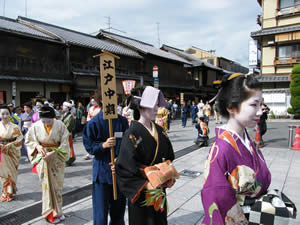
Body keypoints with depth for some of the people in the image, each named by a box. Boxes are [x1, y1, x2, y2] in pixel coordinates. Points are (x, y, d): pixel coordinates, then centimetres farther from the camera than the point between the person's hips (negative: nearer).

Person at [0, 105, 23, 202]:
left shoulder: (14, 127, -4)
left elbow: (19, 139, -4)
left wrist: (9, 145, -15)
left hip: (12, 152, -2)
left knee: (11, 172, 3)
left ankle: (10, 192, 17)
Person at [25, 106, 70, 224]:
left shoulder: (60, 125, -13)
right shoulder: (36, 126, -10)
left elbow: (64, 144, -10)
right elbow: (28, 140, 3)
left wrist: (52, 153, -20)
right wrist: (37, 146, -15)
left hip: (57, 158, 0)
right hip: (43, 159, 0)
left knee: (57, 185, 8)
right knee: (47, 185, 6)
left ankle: (56, 211, 27)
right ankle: (52, 214, 22)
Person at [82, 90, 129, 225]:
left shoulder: (122, 121, -2)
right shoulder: (93, 123, -9)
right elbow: (89, 147, -5)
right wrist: (103, 145, -22)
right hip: (102, 171, -3)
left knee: (118, 206, 18)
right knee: (101, 208, 7)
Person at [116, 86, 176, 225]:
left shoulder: (159, 131, 2)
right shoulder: (132, 134, -19)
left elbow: (168, 158, 9)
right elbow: (125, 168, -20)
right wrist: (145, 185, -24)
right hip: (140, 192, -6)